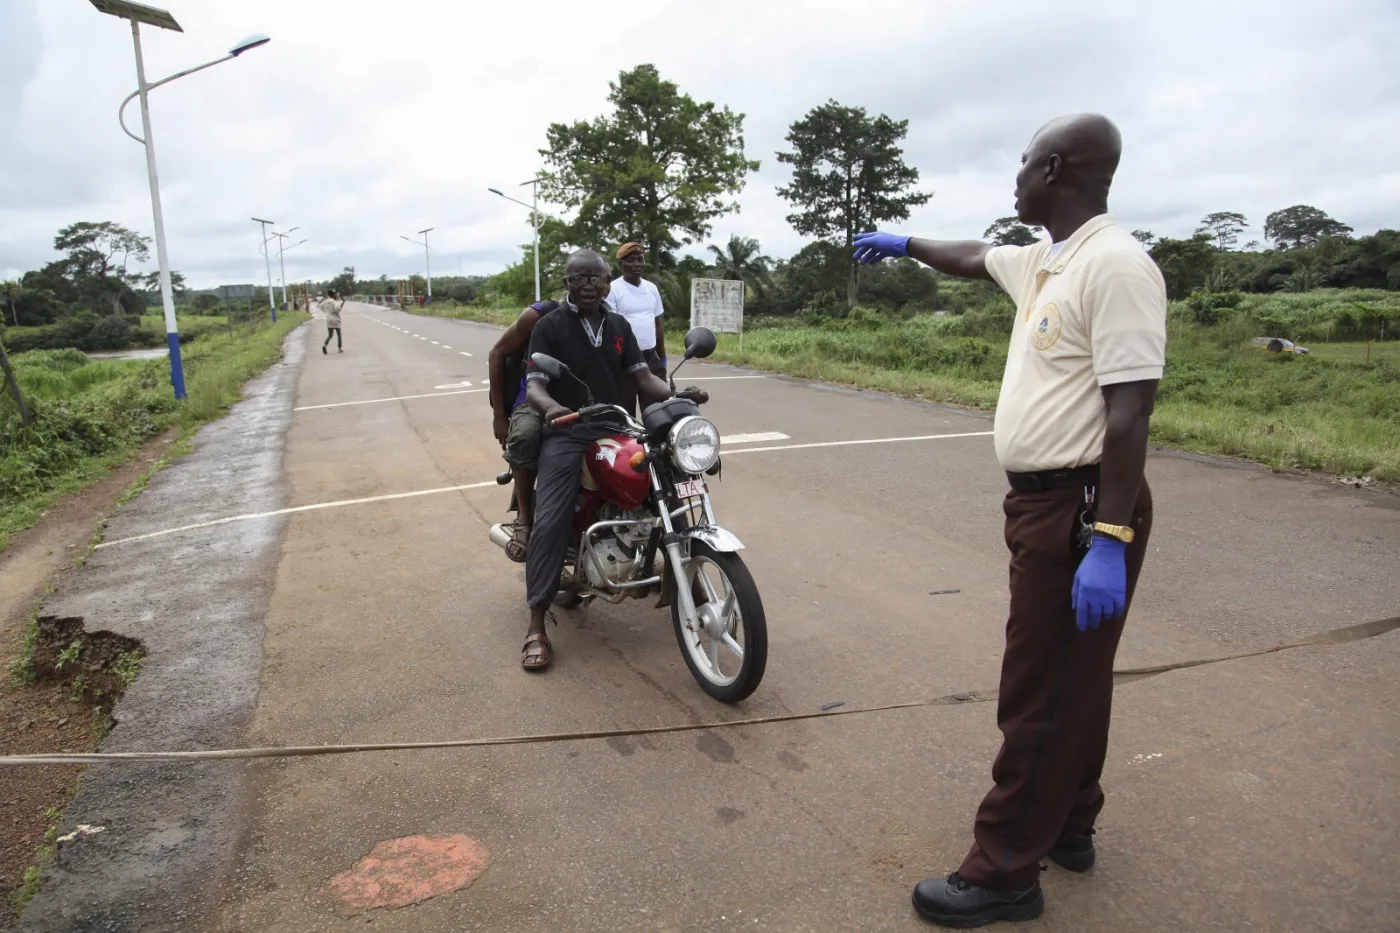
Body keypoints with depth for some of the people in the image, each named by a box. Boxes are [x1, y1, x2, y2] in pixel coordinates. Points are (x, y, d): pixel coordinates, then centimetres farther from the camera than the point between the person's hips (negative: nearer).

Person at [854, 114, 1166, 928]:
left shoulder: (1115, 264, -18)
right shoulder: (1044, 260, 11)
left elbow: (1129, 411, -24)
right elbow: (973, 260, 33)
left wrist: (1110, 541, -27)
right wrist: (907, 243, 45)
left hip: (1082, 509, -10)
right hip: (1041, 500, 10)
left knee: (1042, 696, -1)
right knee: (1066, 681, 20)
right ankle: (1069, 828, 37)